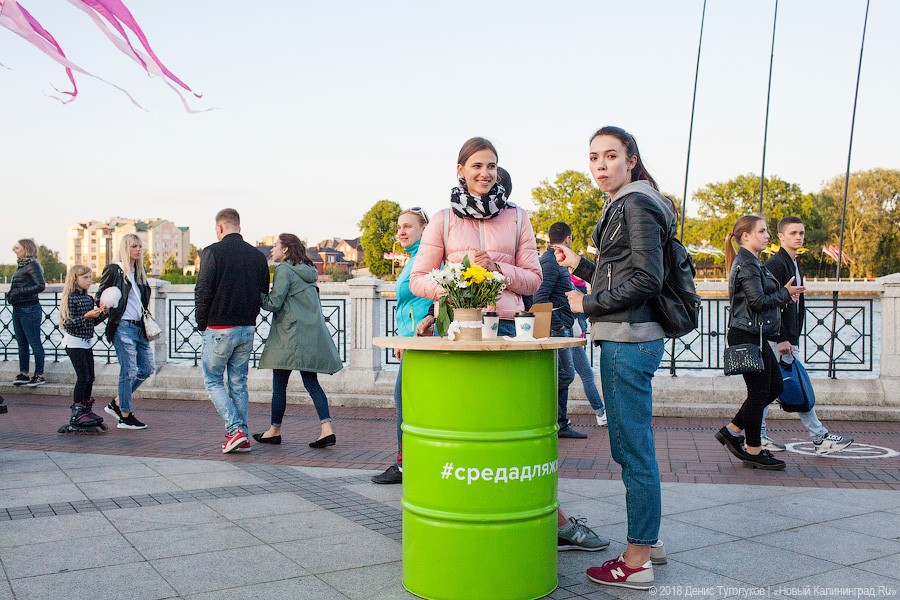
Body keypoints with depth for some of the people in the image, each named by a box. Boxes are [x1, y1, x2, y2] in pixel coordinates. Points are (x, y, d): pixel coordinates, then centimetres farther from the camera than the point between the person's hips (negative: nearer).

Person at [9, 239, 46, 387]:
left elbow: (41, 286, -20)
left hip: (29, 309, -9)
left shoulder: (32, 265, -11)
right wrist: (11, 294, 3)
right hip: (18, 309, 9)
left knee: (34, 343, -2)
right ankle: (23, 374, 20)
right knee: (22, 343, 13)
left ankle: (39, 375, 4)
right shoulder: (21, 265, 14)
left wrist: (19, 292, -20)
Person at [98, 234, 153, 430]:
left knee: (146, 369, 8)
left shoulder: (140, 271, 17)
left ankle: (117, 403, 22)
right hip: (123, 327, -8)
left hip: (140, 327, 8)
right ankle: (125, 416, 5)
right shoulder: (113, 270, -3)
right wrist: (103, 305, -21)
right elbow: (100, 293, -1)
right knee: (129, 370, -6)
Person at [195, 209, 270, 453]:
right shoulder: (257, 256, 7)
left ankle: (234, 429, -4)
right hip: (248, 329, 5)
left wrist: (201, 323, 1)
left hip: (219, 329, -5)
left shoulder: (213, 252, -9)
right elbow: (264, 294, 10)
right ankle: (242, 438, 12)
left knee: (213, 381, 9)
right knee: (238, 383, 13)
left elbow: (203, 291, -11)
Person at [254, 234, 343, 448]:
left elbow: (273, 303, -13)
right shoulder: (307, 270, 16)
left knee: (279, 383, 5)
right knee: (311, 382, 7)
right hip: (312, 337, 8)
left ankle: (275, 430, 15)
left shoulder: (284, 270, -8)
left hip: (290, 337, -8)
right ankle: (326, 429, -4)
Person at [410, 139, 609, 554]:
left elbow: (533, 279, 7)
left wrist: (498, 269, -11)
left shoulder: (516, 218, 10)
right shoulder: (444, 220, 6)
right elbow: (418, 280, 4)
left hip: (503, 328, 1)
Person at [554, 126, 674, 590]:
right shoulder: (623, 206, 20)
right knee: (633, 447, 16)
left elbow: (647, 279, -17)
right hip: (625, 338, 11)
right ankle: (646, 542, 27)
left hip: (629, 339, -11)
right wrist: (579, 266, 21)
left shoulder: (636, 204, -10)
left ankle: (637, 562, 5)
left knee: (633, 450, -4)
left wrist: (587, 303, -11)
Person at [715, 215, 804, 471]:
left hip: (755, 337, 11)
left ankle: (732, 431, 21)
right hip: (748, 336, -11)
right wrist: (785, 293, -7)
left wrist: (785, 296, 3)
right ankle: (754, 451, 9)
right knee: (759, 392, -2)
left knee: (775, 386, 15)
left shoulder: (751, 262, 19)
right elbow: (758, 301, -21)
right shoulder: (747, 264, -14)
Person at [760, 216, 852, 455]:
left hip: (788, 339, 10)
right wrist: (781, 339, -22)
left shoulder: (794, 264, 18)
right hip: (775, 338, -10)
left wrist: (792, 338, 17)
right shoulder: (775, 264, -13)